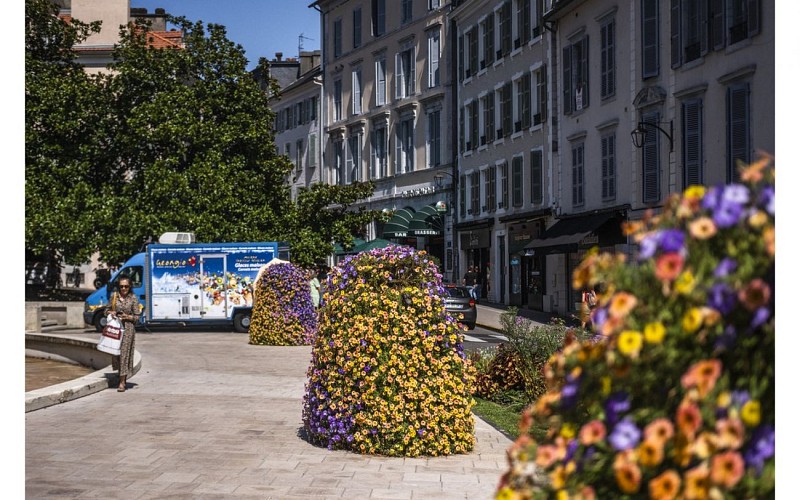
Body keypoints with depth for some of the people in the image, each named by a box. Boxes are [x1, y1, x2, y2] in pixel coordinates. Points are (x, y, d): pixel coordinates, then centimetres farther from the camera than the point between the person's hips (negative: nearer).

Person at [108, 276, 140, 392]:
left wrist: (128, 317, -17)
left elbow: (137, 316, 0)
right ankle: (122, 378, 21)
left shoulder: (133, 298, -1)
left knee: (125, 352, -5)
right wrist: (111, 313, -3)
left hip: (128, 329, -3)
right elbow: (110, 309, 19)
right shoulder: (114, 296, 7)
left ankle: (122, 383, -3)